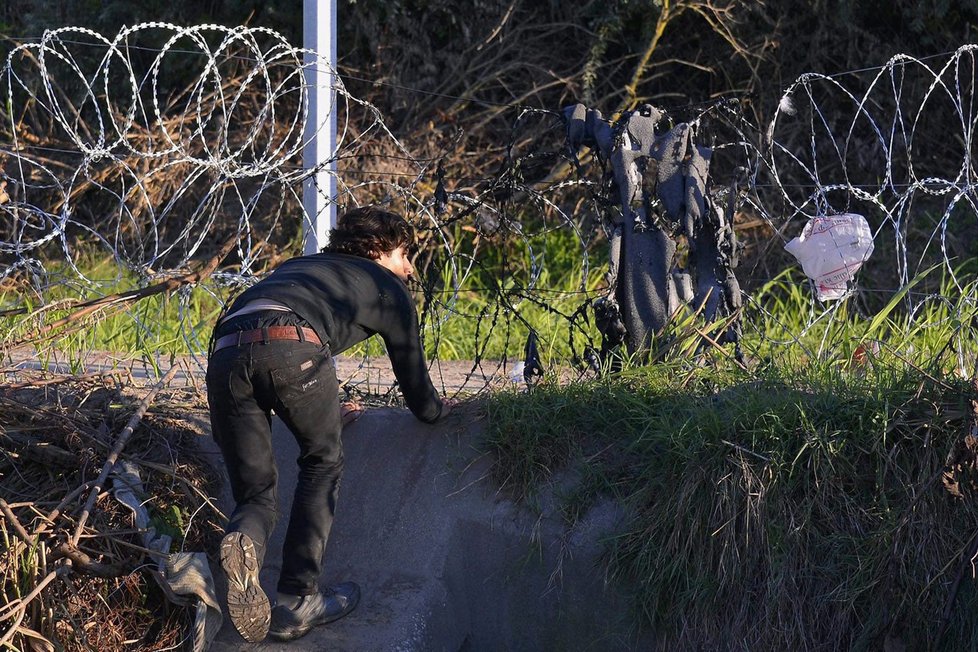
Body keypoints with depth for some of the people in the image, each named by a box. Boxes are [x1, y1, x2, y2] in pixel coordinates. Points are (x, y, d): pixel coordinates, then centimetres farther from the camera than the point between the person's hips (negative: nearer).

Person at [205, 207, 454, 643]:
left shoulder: (297, 267, 44)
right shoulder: (387, 286, 29)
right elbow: (411, 373, 36)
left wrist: (329, 413, 71)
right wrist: (437, 410, 59)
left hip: (225, 355, 4)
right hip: (290, 347, -4)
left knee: (255, 492, 12)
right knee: (322, 464, 20)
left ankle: (242, 543, -24)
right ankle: (297, 602, 9)